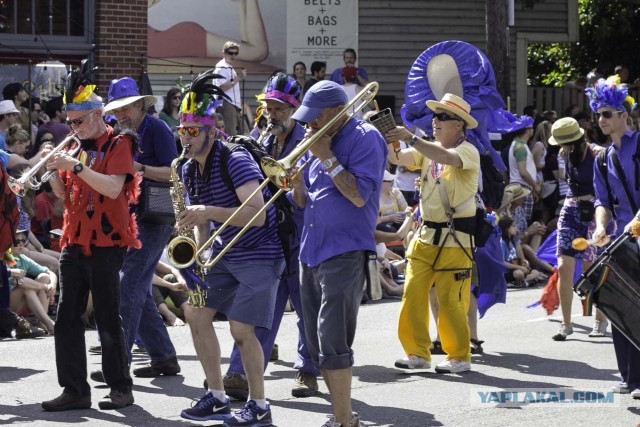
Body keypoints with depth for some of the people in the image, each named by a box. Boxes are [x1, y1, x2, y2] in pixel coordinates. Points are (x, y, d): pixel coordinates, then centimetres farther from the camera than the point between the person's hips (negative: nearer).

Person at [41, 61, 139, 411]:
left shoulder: (118, 144, -4)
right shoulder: (78, 147, 15)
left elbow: (114, 187, -19)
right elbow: (65, 195, 17)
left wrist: (75, 166, -23)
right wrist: (55, 173, -2)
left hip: (106, 243, -7)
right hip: (74, 242, 7)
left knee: (107, 319, -2)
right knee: (67, 319, 2)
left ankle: (120, 387, 8)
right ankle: (75, 390, 5)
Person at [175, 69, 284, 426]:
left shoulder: (236, 161, -21)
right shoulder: (190, 171, 5)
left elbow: (257, 214, -29)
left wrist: (209, 212, -34)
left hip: (259, 255, -9)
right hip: (225, 253, 9)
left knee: (241, 328, -15)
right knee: (196, 314, 5)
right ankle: (218, 397, 16)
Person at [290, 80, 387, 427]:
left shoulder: (364, 138, -8)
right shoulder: (320, 140, 15)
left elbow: (359, 195, -18)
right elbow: (302, 202, 17)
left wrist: (327, 158, -14)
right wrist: (298, 176, -2)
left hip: (344, 252, -9)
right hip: (311, 252, 9)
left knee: (332, 341, -16)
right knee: (318, 344, 10)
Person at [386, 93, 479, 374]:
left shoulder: (468, 151, -8)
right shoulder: (428, 149, 13)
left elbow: (447, 158, -30)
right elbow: (398, 159, -1)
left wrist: (411, 138, -37)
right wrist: (386, 140, -22)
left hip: (454, 239, -6)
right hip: (425, 235, 6)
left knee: (451, 301, -5)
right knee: (412, 295, 1)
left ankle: (459, 356, 7)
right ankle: (418, 353, 10)